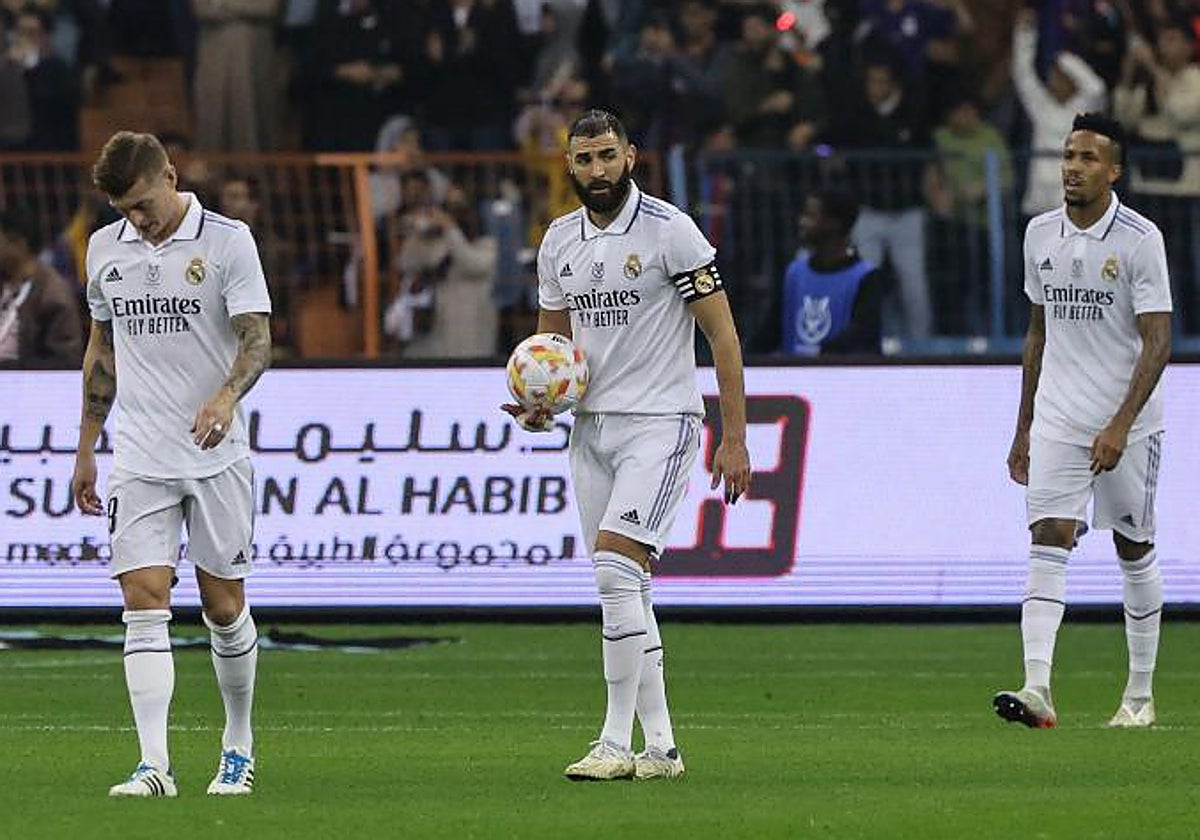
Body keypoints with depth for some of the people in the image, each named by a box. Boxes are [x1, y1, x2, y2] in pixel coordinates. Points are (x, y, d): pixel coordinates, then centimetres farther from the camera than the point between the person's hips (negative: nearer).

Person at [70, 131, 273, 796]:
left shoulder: (228, 241, -4)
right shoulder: (105, 248, 10)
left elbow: (257, 338, -11)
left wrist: (228, 394, -31)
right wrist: (86, 447, 19)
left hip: (217, 456, -3)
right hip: (140, 460, 3)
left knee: (225, 606, 4)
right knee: (144, 600, -10)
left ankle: (238, 747, 23)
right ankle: (154, 765, -15)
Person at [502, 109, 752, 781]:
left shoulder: (670, 231, -9)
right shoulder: (559, 241, 10)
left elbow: (723, 334, -8)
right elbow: (552, 338, 23)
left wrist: (735, 439, -12)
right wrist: (539, 402, 2)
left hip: (661, 422, -7)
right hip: (593, 425, 7)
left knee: (617, 569, -20)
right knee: (624, 593, 6)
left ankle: (617, 743, -18)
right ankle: (661, 746, 11)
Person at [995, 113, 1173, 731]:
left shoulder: (1140, 239, -10)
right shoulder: (1041, 234, 7)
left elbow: (1158, 342, -13)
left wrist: (1120, 425, -21)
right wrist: (1024, 428, 17)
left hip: (1127, 423, -3)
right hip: (1057, 419, 3)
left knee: (1134, 549, 6)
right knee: (1048, 541, -12)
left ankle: (1140, 695, 18)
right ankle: (1037, 690, -22)